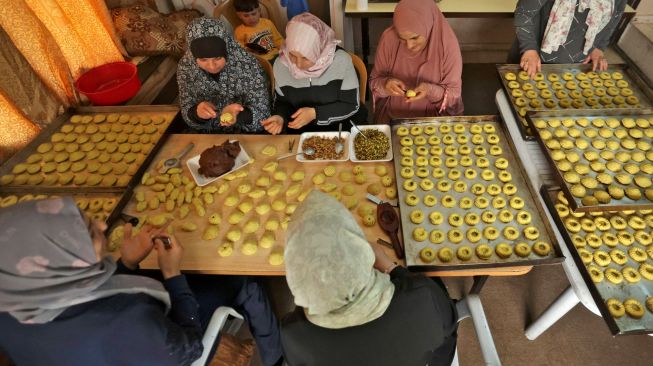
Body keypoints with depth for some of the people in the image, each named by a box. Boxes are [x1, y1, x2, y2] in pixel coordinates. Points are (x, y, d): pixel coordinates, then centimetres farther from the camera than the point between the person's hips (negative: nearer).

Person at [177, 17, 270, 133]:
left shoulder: (248, 65, -20)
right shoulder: (185, 67, -10)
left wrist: (238, 114, -33)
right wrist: (197, 112, -25)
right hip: (206, 132, 3)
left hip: (246, 133, -2)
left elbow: (262, 112, -15)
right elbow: (187, 113, -4)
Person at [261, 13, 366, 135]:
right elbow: (283, 101, 5)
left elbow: (352, 105, -12)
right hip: (301, 132, 1)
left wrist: (315, 113, -22)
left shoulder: (341, 60, -18)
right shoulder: (281, 64, -9)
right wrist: (280, 117, -15)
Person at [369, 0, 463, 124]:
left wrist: (430, 90, -27)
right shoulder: (389, 38, -12)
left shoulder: (447, 44, -16)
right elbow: (374, 81, -3)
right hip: (393, 115, 1)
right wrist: (385, 85, -24)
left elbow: (454, 93, -9)